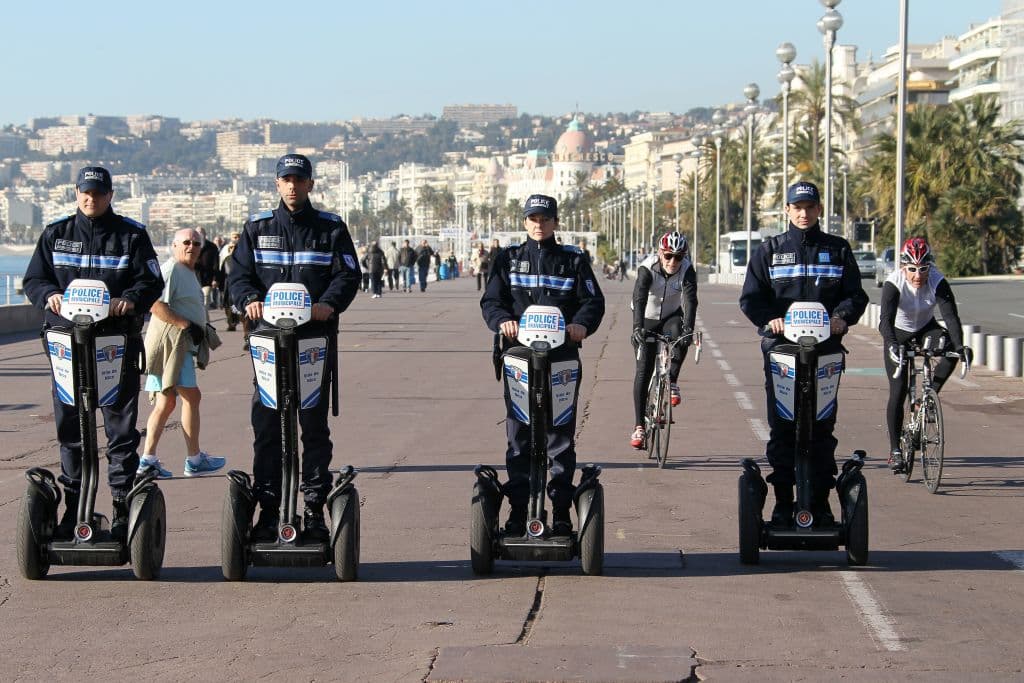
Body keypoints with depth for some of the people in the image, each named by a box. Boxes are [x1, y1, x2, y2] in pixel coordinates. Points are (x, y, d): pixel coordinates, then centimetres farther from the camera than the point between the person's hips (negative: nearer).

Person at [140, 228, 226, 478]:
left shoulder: (189, 272, 21)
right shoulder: (171, 269, -12)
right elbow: (154, 304, -23)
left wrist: (203, 337, 21)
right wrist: (186, 325, -21)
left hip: (182, 342, 11)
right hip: (170, 340, -11)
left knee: (166, 402, 9)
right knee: (191, 397, -8)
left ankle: (147, 460, 8)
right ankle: (194, 460, -3)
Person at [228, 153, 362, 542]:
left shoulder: (331, 228, 8)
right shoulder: (257, 228, 11)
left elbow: (348, 274, 0)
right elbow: (240, 273, 7)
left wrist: (329, 304, -19)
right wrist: (250, 299, -15)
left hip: (316, 338, -1)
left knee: (315, 425, 3)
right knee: (266, 426, 0)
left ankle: (315, 509, 8)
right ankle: (268, 509, 5)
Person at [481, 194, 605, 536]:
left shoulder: (573, 260, 11)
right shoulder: (508, 259, 13)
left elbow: (593, 300, 5)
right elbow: (491, 299, 6)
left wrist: (582, 324, -16)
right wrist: (502, 320, -16)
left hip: (562, 357, -1)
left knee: (561, 435, 0)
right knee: (518, 436, 2)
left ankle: (561, 510, 6)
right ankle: (518, 509, 7)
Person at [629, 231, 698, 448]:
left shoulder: (687, 270, -21)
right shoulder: (647, 269, -25)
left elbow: (690, 299, -33)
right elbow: (639, 298, -37)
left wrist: (688, 328, -49)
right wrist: (637, 327, -53)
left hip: (671, 317, 1)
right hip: (647, 320, -1)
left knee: (679, 335, -34)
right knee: (643, 371, -8)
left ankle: (671, 382, -13)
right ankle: (639, 426, -5)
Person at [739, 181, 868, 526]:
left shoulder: (838, 249, 11)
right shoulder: (770, 250, 10)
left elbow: (856, 295, 9)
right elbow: (751, 297, 5)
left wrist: (842, 316, -12)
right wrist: (769, 319, -14)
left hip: (826, 348, 0)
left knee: (822, 428, 0)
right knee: (781, 428, -1)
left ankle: (821, 501, 7)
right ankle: (783, 502, 5)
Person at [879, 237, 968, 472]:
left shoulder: (938, 282, -25)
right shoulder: (894, 283, -29)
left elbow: (950, 316, -33)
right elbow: (886, 320, -40)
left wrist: (959, 345, -49)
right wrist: (892, 345, -58)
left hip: (925, 329, 2)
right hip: (898, 333, -2)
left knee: (950, 350, -31)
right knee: (898, 391, -11)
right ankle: (895, 450, -2)